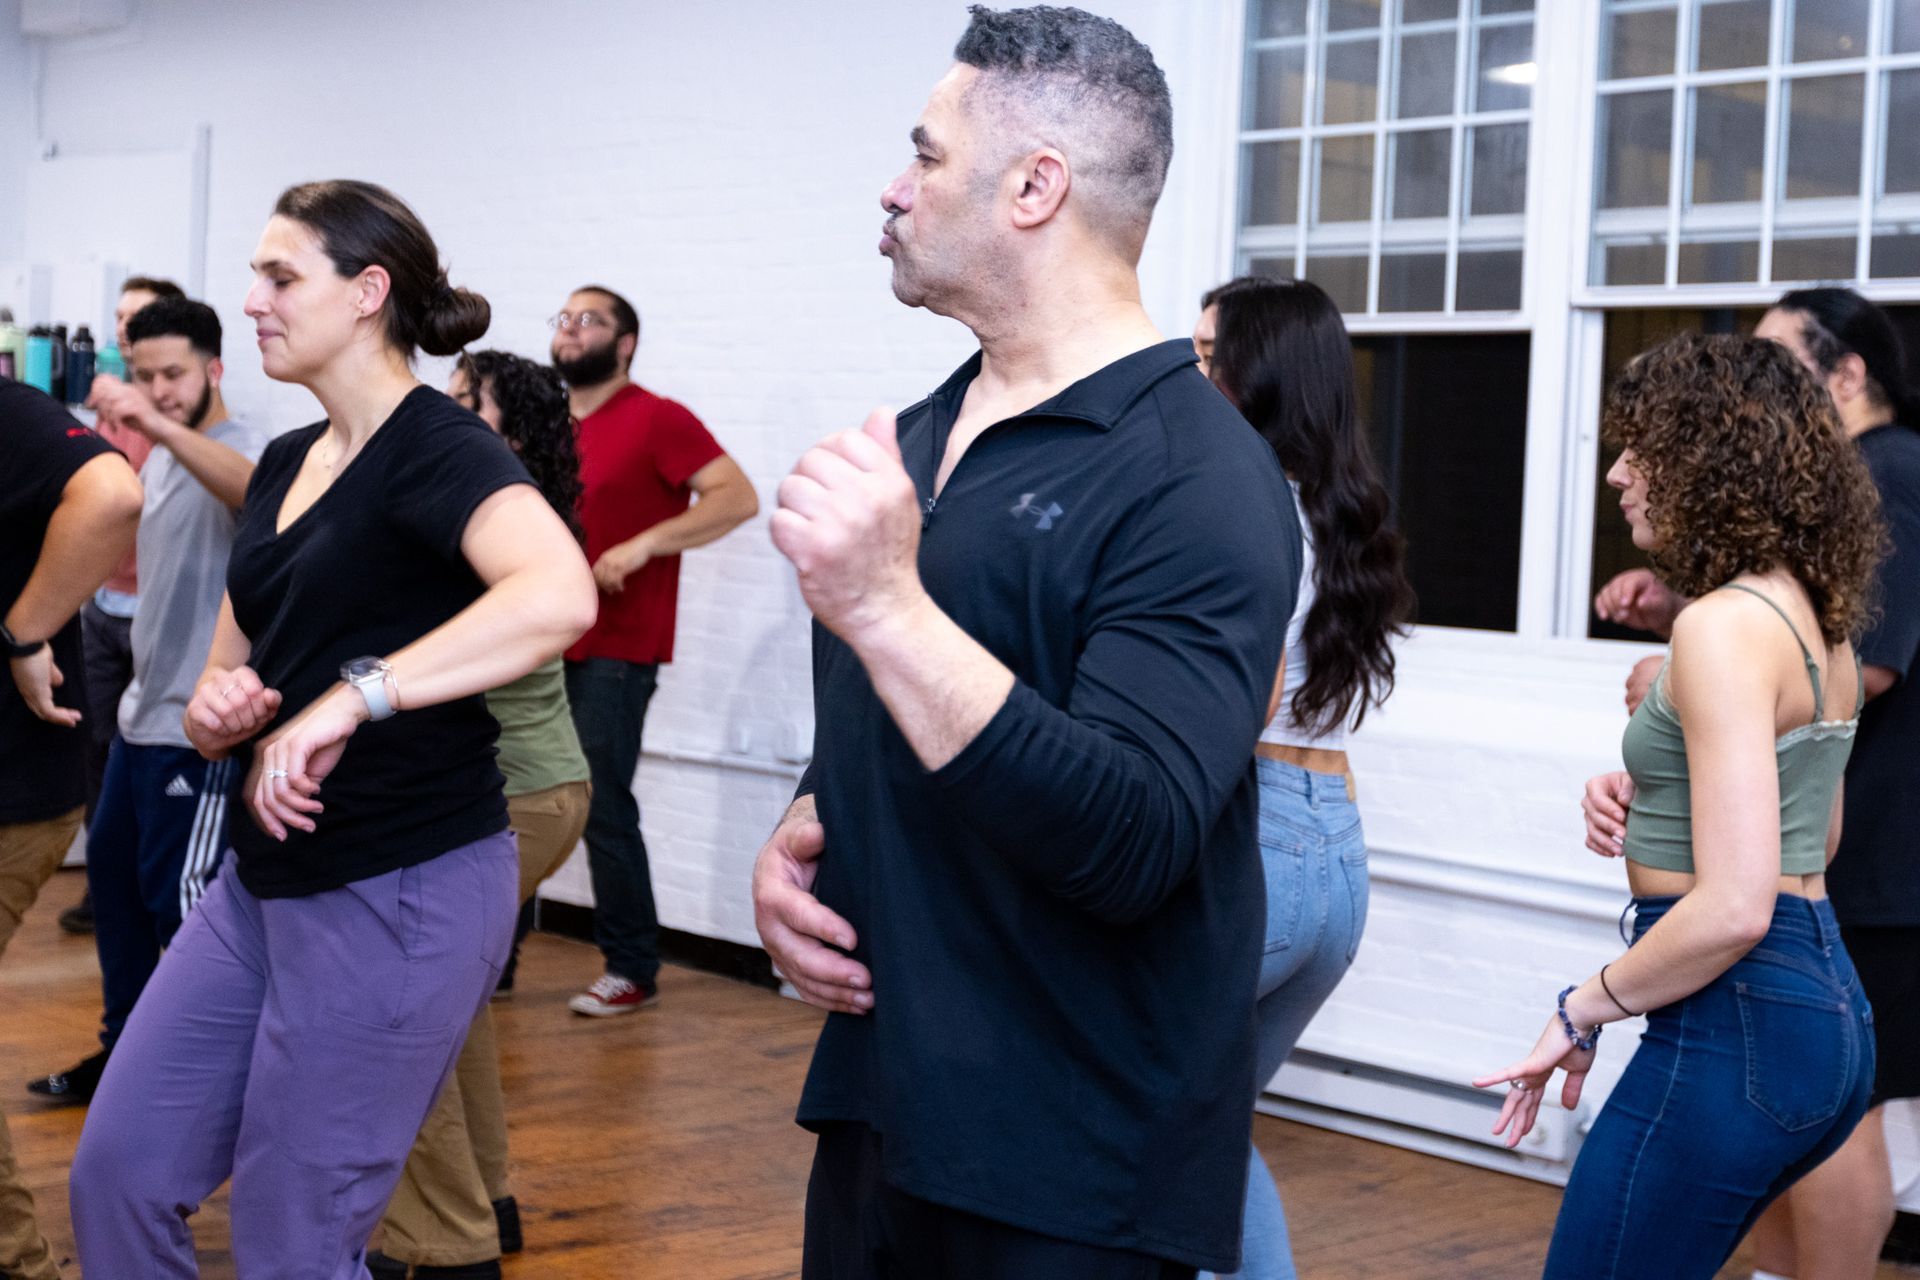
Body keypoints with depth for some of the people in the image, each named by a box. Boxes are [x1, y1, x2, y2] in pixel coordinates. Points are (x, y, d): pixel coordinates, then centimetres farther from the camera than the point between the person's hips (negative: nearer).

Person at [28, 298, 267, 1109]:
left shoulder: (243, 450, -14)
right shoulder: (160, 460, 13)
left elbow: (256, 490, -42)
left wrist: (159, 426, -52)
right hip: (143, 709, 10)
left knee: (181, 897, -6)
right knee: (112, 870, 16)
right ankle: (124, 1049, 30)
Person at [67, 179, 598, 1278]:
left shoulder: (441, 448, -13)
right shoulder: (286, 464, 12)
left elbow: (559, 594, -34)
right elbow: (227, 677, 18)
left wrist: (349, 699, -36)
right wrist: (221, 710, -6)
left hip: (402, 893, -8)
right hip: (266, 879, 8)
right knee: (120, 1170, 9)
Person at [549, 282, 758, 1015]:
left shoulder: (655, 419, -6)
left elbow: (737, 497, -15)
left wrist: (643, 545, -22)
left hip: (614, 653, -7)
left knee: (603, 809, -6)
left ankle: (632, 970, 6)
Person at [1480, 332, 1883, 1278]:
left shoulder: (1726, 626, -17)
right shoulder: (1820, 621, 12)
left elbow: (1734, 907, -23)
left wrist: (1582, 1012, -11)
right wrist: (1641, 806, 11)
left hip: (1732, 1022, -10)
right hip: (1830, 1012, 10)